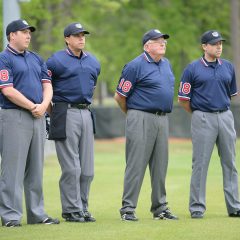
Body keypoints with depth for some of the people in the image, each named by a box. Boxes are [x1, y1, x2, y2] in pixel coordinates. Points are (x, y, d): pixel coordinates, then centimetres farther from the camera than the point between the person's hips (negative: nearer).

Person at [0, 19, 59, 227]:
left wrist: (43, 105, -7)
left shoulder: (37, 59, 18)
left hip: (38, 117, 7)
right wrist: (32, 106, -12)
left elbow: (47, 85, 12)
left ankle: (37, 213, 14)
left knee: (36, 169, 9)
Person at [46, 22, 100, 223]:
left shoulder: (93, 62, 14)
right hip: (65, 115, -6)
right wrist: (55, 111, 0)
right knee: (71, 167, -7)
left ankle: (83, 208, 14)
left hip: (86, 113, 6)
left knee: (87, 168, 6)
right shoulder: (56, 61, -5)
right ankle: (72, 211, -3)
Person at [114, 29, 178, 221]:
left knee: (160, 166, 10)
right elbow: (120, 96, -6)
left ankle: (160, 208, 17)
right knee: (136, 164, -6)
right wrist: (133, 115, 6)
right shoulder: (136, 66, -9)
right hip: (142, 119, -7)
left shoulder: (166, 64, 15)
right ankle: (128, 209, -3)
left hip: (163, 119, 7)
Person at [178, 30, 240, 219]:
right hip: (203, 119, -4)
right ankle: (197, 207, 3)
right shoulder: (192, 69, -4)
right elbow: (183, 98, -1)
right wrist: (197, 114, 8)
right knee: (200, 163, -2)